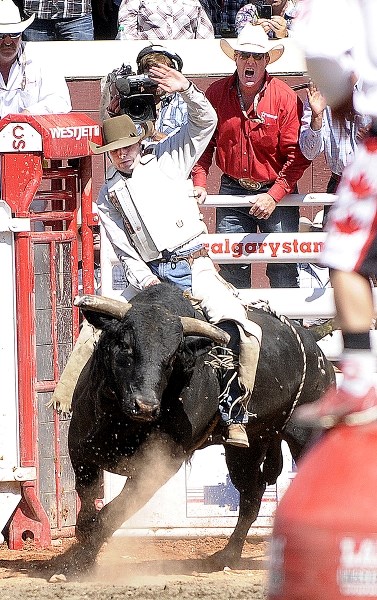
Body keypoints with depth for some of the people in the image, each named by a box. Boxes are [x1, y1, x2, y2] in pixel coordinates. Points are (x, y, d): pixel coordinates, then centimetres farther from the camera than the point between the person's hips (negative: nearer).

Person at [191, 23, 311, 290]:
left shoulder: (285, 98, -8)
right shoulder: (216, 93, 1)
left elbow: (297, 155, -10)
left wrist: (273, 196, -18)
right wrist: (199, 183, -4)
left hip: (277, 191, -3)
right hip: (232, 191, 3)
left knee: (283, 269, -4)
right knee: (231, 267, 2)